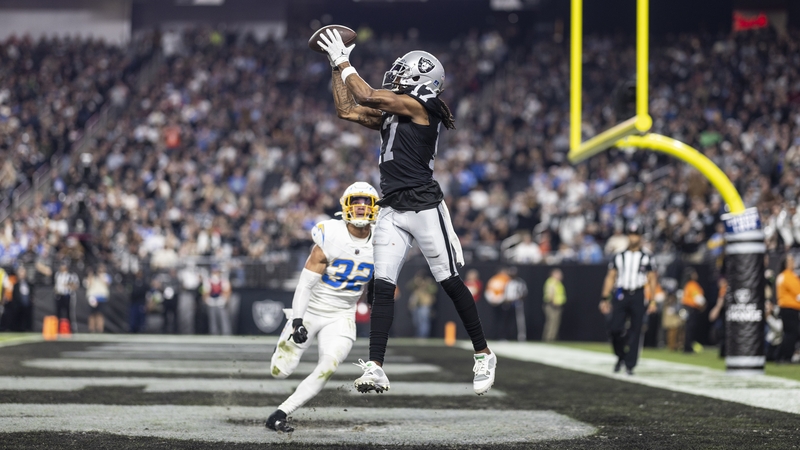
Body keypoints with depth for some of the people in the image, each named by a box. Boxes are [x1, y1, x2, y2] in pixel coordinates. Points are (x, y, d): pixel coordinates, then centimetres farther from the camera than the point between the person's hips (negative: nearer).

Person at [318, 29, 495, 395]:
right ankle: (375, 369, -9)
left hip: (423, 206, -7)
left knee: (451, 283, 1)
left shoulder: (419, 107, -7)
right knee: (383, 288, -4)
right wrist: (337, 67, 18)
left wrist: (344, 63, -1)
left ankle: (483, 355, 14)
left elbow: (368, 97, -11)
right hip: (392, 210, 7)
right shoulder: (391, 113, 17)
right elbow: (347, 110, 21)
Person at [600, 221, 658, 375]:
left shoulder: (646, 258, 7)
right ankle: (620, 356, 14)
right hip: (620, 296, 1)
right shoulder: (618, 257, 11)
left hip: (637, 297, -1)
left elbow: (652, 279, 6)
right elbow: (610, 277, 11)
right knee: (614, 328, -10)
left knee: (635, 332, -3)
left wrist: (653, 300, -3)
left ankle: (629, 365, 4)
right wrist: (605, 298, 3)